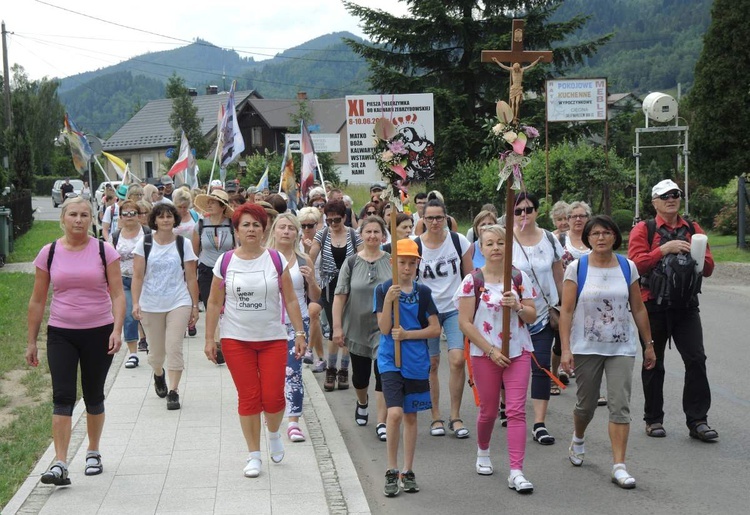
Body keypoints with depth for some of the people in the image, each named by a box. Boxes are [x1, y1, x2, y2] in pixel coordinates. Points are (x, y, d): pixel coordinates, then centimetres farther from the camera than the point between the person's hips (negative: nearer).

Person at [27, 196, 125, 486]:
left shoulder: (104, 251, -2)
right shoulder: (49, 253, 1)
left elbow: (117, 294, -4)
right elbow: (37, 301, 6)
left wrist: (117, 329, -18)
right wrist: (31, 341, 6)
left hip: (98, 333, 0)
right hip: (61, 334, 0)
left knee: (94, 396, 11)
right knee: (63, 397, -9)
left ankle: (93, 453, 28)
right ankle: (60, 464, -12)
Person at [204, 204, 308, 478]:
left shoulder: (276, 259, -1)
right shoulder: (225, 262, 0)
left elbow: (290, 300, 2)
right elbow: (214, 303, 4)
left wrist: (300, 334, 0)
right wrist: (209, 339, 2)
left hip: (273, 339, 0)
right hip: (236, 340, 0)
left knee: (273, 397, -5)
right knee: (248, 398, 1)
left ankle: (274, 433, 28)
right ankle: (254, 455, 15)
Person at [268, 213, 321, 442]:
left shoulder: (304, 261, 1)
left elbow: (315, 297, 7)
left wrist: (310, 280, -12)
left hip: (297, 322, -1)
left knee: (293, 371, -10)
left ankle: (293, 421, -7)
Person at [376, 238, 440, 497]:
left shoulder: (423, 292, 3)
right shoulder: (383, 289, -3)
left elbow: (435, 329, 2)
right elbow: (384, 328, -10)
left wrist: (407, 334, -10)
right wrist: (389, 300, -23)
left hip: (417, 361, 3)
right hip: (390, 361, -3)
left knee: (410, 416, 11)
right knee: (395, 412, -16)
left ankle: (408, 471, 22)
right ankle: (392, 471, -3)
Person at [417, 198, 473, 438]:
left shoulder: (459, 241, -3)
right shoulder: (416, 246, -5)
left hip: (455, 308, 0)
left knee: (457, 360, -12)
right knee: (431, 365, 4)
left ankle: (455, 417, 1)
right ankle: (436, 417, 17)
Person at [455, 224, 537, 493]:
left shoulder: (520, 277, 3)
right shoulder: (472, 281, -4)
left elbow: (532, 316, 5)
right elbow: (465, 323, -7)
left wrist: (517, 306, -17)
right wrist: (491, 351, -11)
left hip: (518, 351, 1)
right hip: (484, 353, -1)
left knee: (516, 411, -8)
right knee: (488, 410, 11)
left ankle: (516, 471, -10)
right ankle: (483, 452, 40)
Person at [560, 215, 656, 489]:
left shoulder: (627, 267, 3)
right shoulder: (577, 268, -4)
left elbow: (638, 309, 8)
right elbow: (566, 311, -6)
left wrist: (649, 345, 10)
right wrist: (565, 348, -13)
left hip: (621, 348, 1)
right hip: (586, 348, -1)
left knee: (620, 405, -8)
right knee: (586, 404, 12)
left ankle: (619, 466, -7)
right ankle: (577, 440, 43)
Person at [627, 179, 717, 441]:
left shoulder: (693, 230, 11)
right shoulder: (643, 230, 0)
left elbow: (708, 268, 9)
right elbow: (636, 263, -14)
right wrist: (665, 248, -20)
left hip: (686, 305, 2)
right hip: (654, 305, -2)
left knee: (696, 360, -6)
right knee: (653, 363, 8)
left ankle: (697, 420, 0)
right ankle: (653, 419, 19)